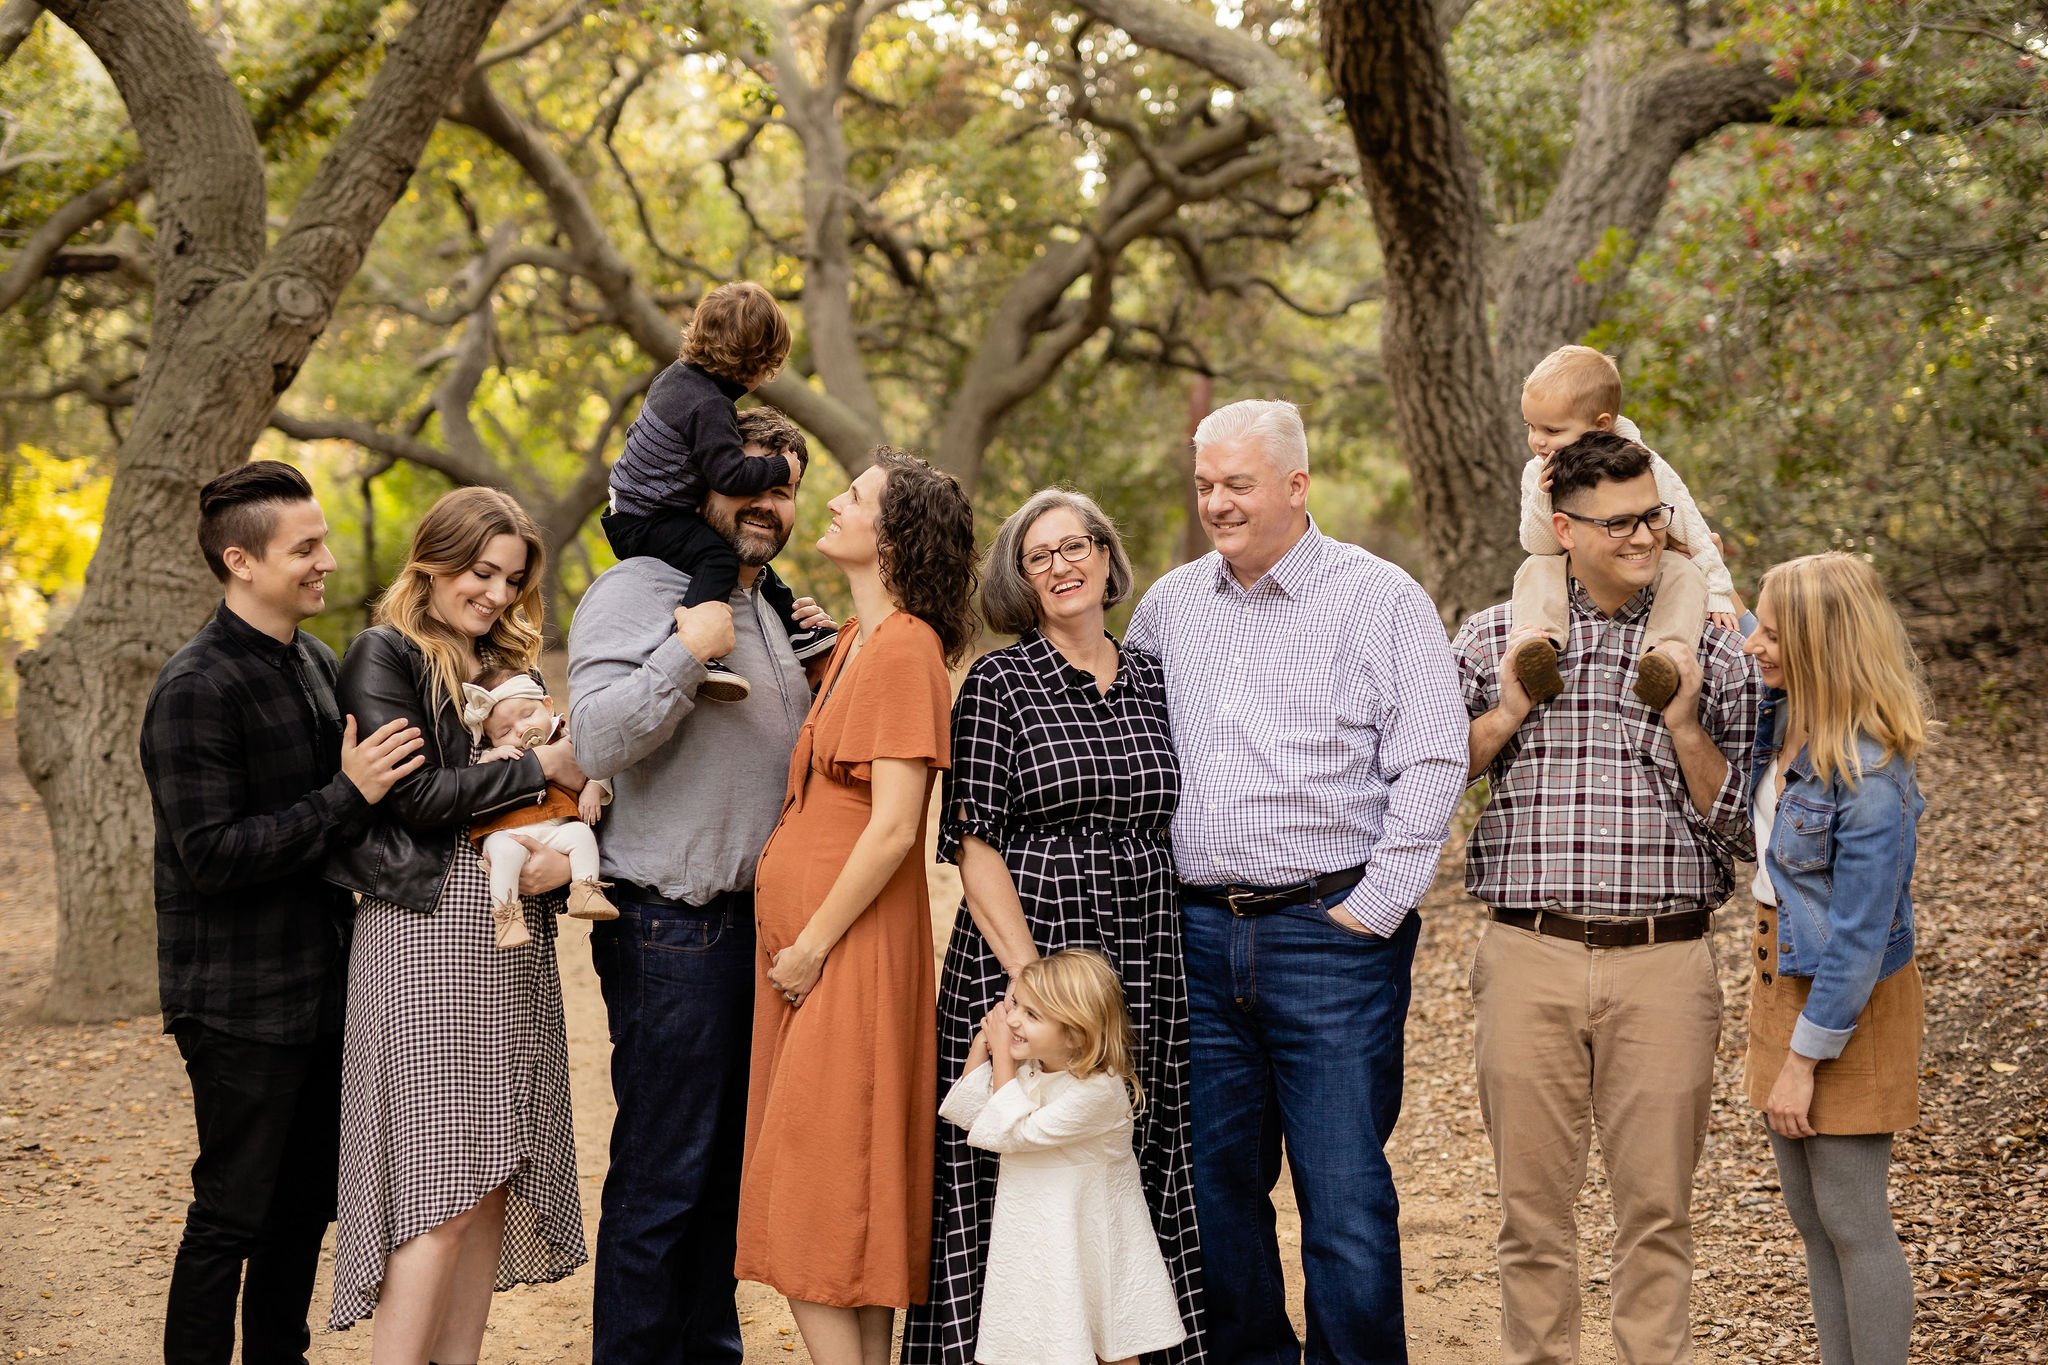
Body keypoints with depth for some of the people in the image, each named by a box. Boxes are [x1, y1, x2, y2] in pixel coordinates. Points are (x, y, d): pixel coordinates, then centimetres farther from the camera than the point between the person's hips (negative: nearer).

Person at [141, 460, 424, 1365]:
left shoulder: (316, 664, 9)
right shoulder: (196, 690, -17)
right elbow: (211, 856, -22)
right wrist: (348, 797, -24)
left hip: (320, 984, 8)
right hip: (241, 1006, -8)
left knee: (305, 1205, 17)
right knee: (232, 1216, 0)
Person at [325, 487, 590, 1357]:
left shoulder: (511, 667, 18)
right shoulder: (383, 656, -3)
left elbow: (566, 789, 15)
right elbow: (411, 793, -14)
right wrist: (538, 769, -6)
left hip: (515, 942, 7)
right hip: (426, 934, -7)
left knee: (493, 1182, 6)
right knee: (442, 1190, -9)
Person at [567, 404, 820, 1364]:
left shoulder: (765, 610, 19)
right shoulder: (637, 592, -8)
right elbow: (597, 740, -20)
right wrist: (686, 653, -24)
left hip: (758, 917, 8)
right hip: (671, 927, -8)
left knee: (730, 1165, 14)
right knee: (660, 1178, -4)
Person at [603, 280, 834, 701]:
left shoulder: (674, 376, 5)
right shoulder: (710, 406, -26)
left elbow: (638, 431, 19)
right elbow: (731, 475, -32)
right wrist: (782, 469, -18)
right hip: (642, 525, -11)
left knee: (745, 546, 23)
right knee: (719, 558, -33)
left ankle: (792, 628, 36)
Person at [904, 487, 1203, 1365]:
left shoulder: (1152, 681, 11)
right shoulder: (998, 683, -2)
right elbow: (975, 843, -7)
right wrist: (1030, 975, -15)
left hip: (1142, 965, 4)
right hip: (1018, 955, -4)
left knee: (1137, 1175, 8)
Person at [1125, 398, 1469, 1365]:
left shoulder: (1380, 599, -2)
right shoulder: (1169, 605, 13)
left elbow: (1431, 764, -7)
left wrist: (1373, 908, -11)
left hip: (1331, 932, -5)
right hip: (1198, 936, 5)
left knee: (1345, 1194, -5)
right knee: (1213, 1183, 11)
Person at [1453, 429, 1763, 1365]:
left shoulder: (1711, 653, 8)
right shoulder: (1493, 638, 9)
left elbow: (1742, 827, 7)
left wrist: (1685, 725, -8)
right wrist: (1508, 712, -3)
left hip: (1664, 963, 0)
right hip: (1529, 960, 0)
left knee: (1657, 1206, 4)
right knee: (1532, 1201, 6)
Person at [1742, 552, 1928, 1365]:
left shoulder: (1870, 772, -24)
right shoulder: (1783, 718, -1)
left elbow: (1860, 937, -23)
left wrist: (1806, 1059, -19)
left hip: (1846, 1001, -8)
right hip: (1780, 978, 8)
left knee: (1851, 1221, 1)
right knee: (1810, 1217, 15)